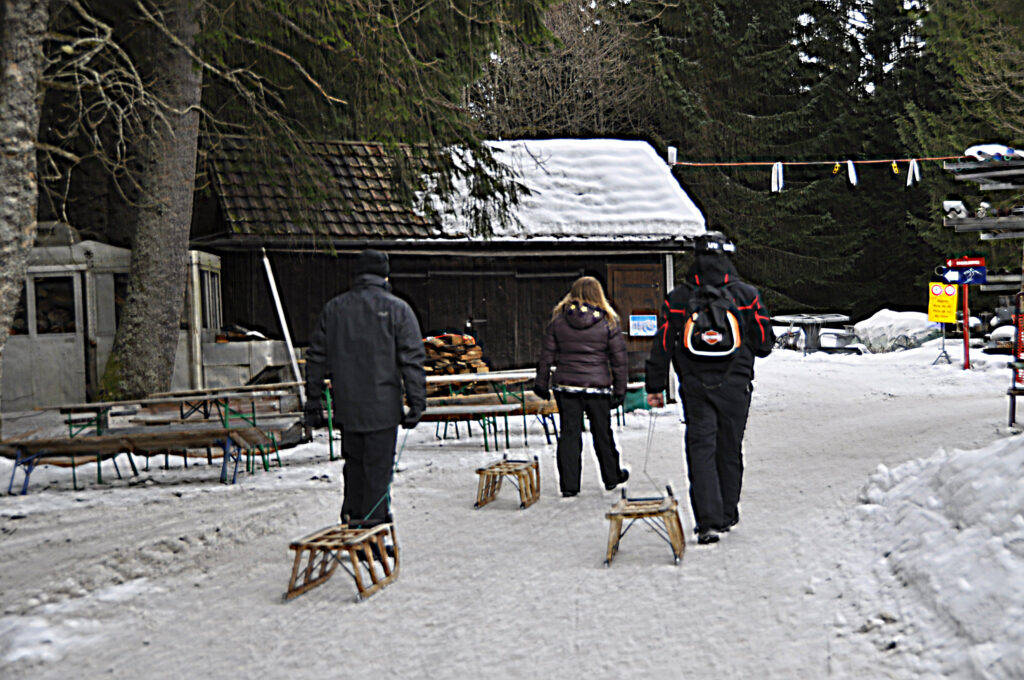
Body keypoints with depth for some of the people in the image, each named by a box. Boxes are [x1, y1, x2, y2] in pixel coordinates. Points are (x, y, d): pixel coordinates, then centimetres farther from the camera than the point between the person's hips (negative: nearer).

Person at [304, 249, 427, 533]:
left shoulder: (333, 309, 8)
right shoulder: (397, 309, -3)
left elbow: (316, 360, 10)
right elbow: (412, 360, -7)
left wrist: (313, 404, 15)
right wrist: (416, 403, -4)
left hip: (346, 408, 4)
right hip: (383, 407, -4)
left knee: (354, 465, 18)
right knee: (379, 468, 3)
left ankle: (351, 522, 22)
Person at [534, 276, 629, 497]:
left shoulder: (558, 319, 0)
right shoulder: (608, 321, -3)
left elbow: (547, 355, 4)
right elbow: (619, 359, -1)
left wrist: (541, 383, 12)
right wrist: (619, 390, 7)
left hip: (565, 386, 1)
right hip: (598, 387, -1)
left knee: (569, 433, 6)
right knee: (602, 433, 13)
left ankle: (569, 484, 6)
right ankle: (611, 476, 30)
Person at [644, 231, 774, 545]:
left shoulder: (677, 298, -2)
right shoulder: (746, 294, -2)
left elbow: (662, 346, 0)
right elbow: (764, 344, 2)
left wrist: (655, 387, 8)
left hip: (695, 388, -1)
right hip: (736, 386, 1)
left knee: (701, 450, 1)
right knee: (730, 451, 13)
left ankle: (708, 521, -10)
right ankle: (727, 516, 24)